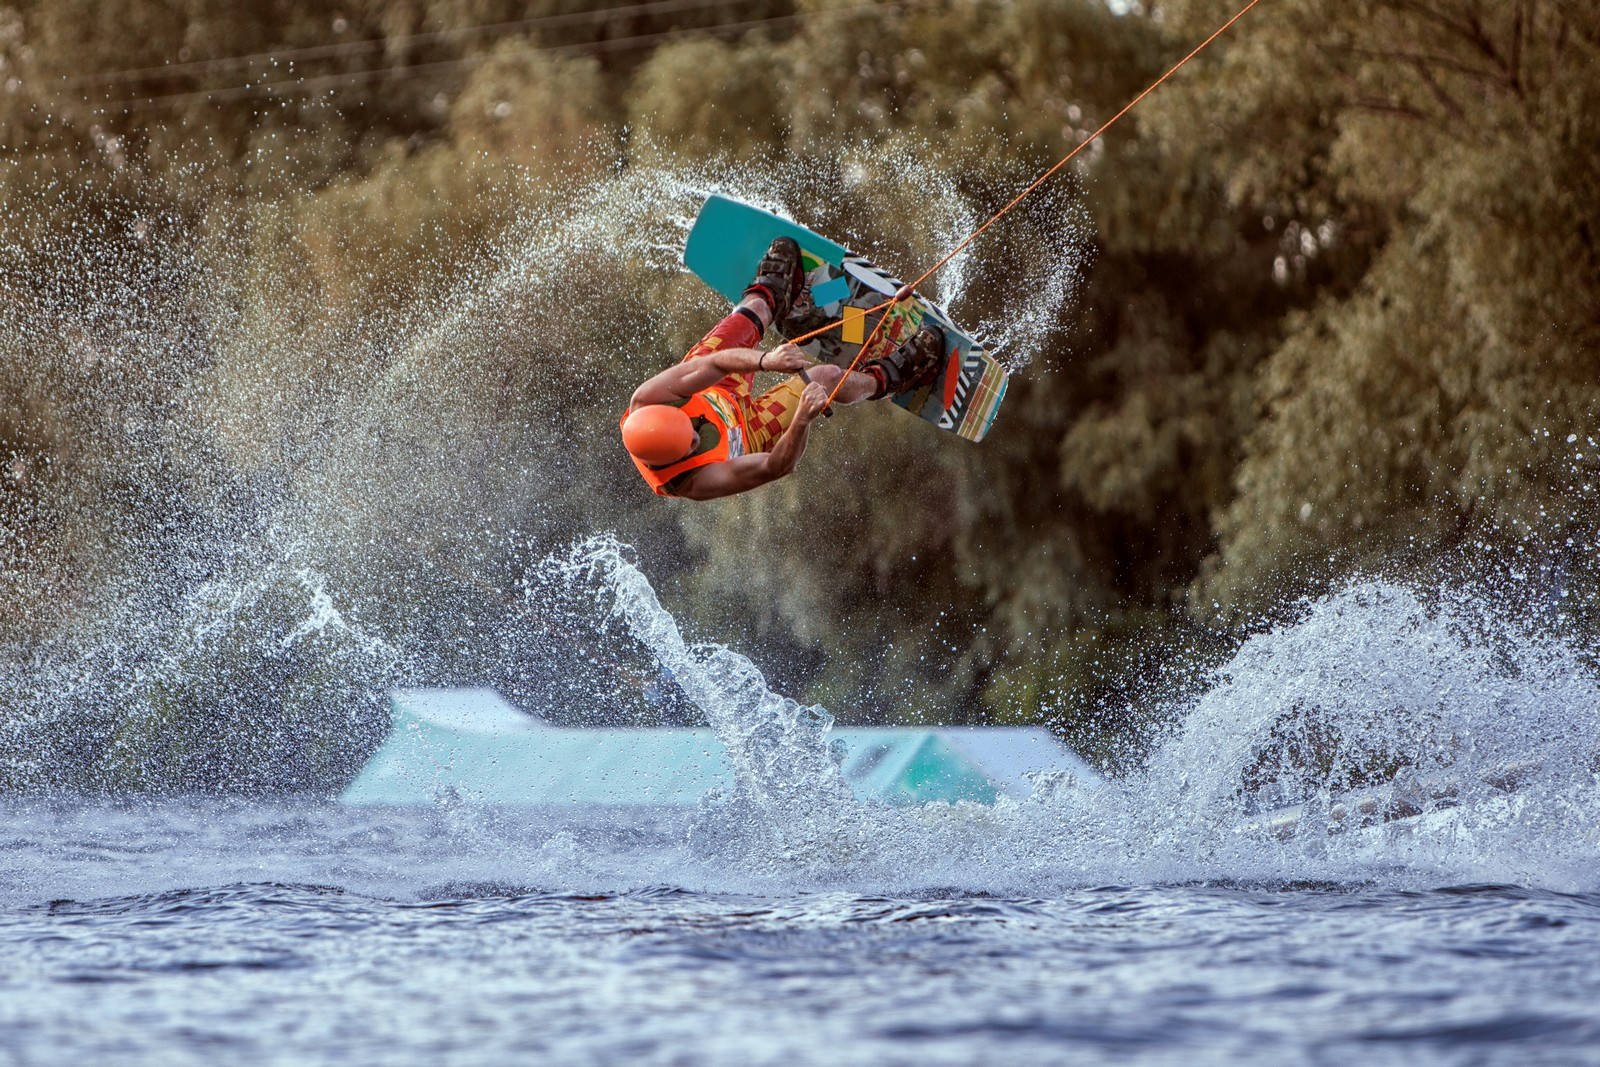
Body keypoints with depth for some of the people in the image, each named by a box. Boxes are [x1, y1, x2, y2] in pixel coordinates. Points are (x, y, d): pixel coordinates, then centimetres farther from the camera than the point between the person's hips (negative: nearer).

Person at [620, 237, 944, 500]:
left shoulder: (645, 404, -37)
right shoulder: (696, 482, -47)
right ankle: (882, 379, 28)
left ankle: (766, 298, 57)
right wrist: (802, 419, -58)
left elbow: (713, 364, -39)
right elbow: (775, 466, -41)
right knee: (826, 376, -8)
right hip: (750, 435, -4)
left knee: (748, 318, 17)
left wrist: (764, 360, -55)